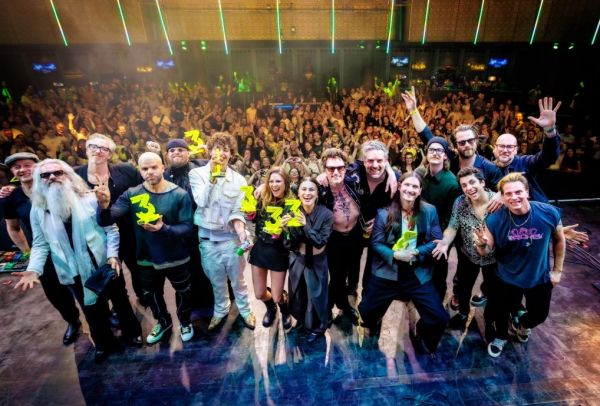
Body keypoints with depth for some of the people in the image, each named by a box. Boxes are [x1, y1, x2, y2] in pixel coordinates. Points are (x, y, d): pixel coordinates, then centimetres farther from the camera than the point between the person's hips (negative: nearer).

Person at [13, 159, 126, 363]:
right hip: (74, 272, 3)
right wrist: (34, 269, -13)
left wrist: (113, 255, -20)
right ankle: (103, 343, 41)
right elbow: (40, 243, 2)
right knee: (92, 310, 17)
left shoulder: (90, 199, -10)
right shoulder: (38, 209, -1)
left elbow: (111, 229, -9)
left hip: (103, 265, -3)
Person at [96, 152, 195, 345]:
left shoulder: (180, 195, -17)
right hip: (147, 259, 3)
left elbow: (187, 228, -19)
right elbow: (104, 220, -18)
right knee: (151, 295, 26)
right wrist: (104, 204, -39)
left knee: (182, 292, 20)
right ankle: (163, 322, 55)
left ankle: (185, 322, 50)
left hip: (175, 258, -3)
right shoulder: (132, 194, -10)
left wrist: (164, 229, -36)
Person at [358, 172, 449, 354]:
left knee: (439, 318, -2)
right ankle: (374, 330, 49)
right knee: (366, 312, 10)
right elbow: (375, 243, -7)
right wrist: (394, 254, -22)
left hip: (418, 274, 1)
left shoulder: (429, 211, -3)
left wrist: (416, 252, -17)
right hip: (386, 272, 0)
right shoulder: (384, 212, -8)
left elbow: (437, 241, -2)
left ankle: (422, 343, 34)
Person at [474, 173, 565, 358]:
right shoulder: (494, 220, -27)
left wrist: (557, 270, 3)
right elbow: (486, 252, -17)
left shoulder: (549, 213, -23)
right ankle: (501, 336, 53)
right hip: (506, 278, -1)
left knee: (539, 315, 24)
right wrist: (481, 245, -41)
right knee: (498, 313, 18)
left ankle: (521, 324, 61)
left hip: (540, 278, 2)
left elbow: (559, 240, -2)